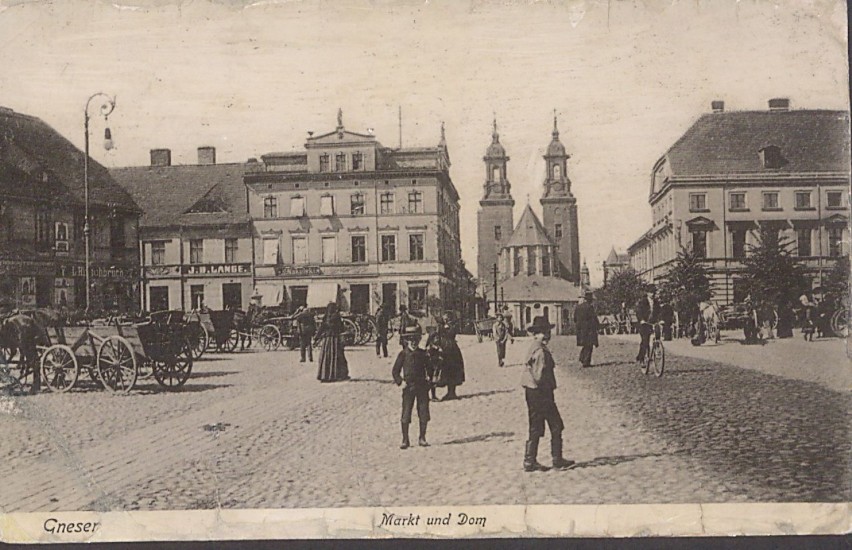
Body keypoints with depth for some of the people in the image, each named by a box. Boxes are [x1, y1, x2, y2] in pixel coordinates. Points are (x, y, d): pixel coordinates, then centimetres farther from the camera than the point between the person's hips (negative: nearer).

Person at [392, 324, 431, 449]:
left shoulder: (423, 354, 6)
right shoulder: (403, 354, -1)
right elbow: (395, 371, 2)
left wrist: (429, 378, 1)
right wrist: (400, 381, -10)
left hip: (422, 386, 3)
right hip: (408, 387, -2)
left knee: (424, 413, 4)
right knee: (406, 414, -2)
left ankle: (422, 438, 16)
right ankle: (405, 440, 7)